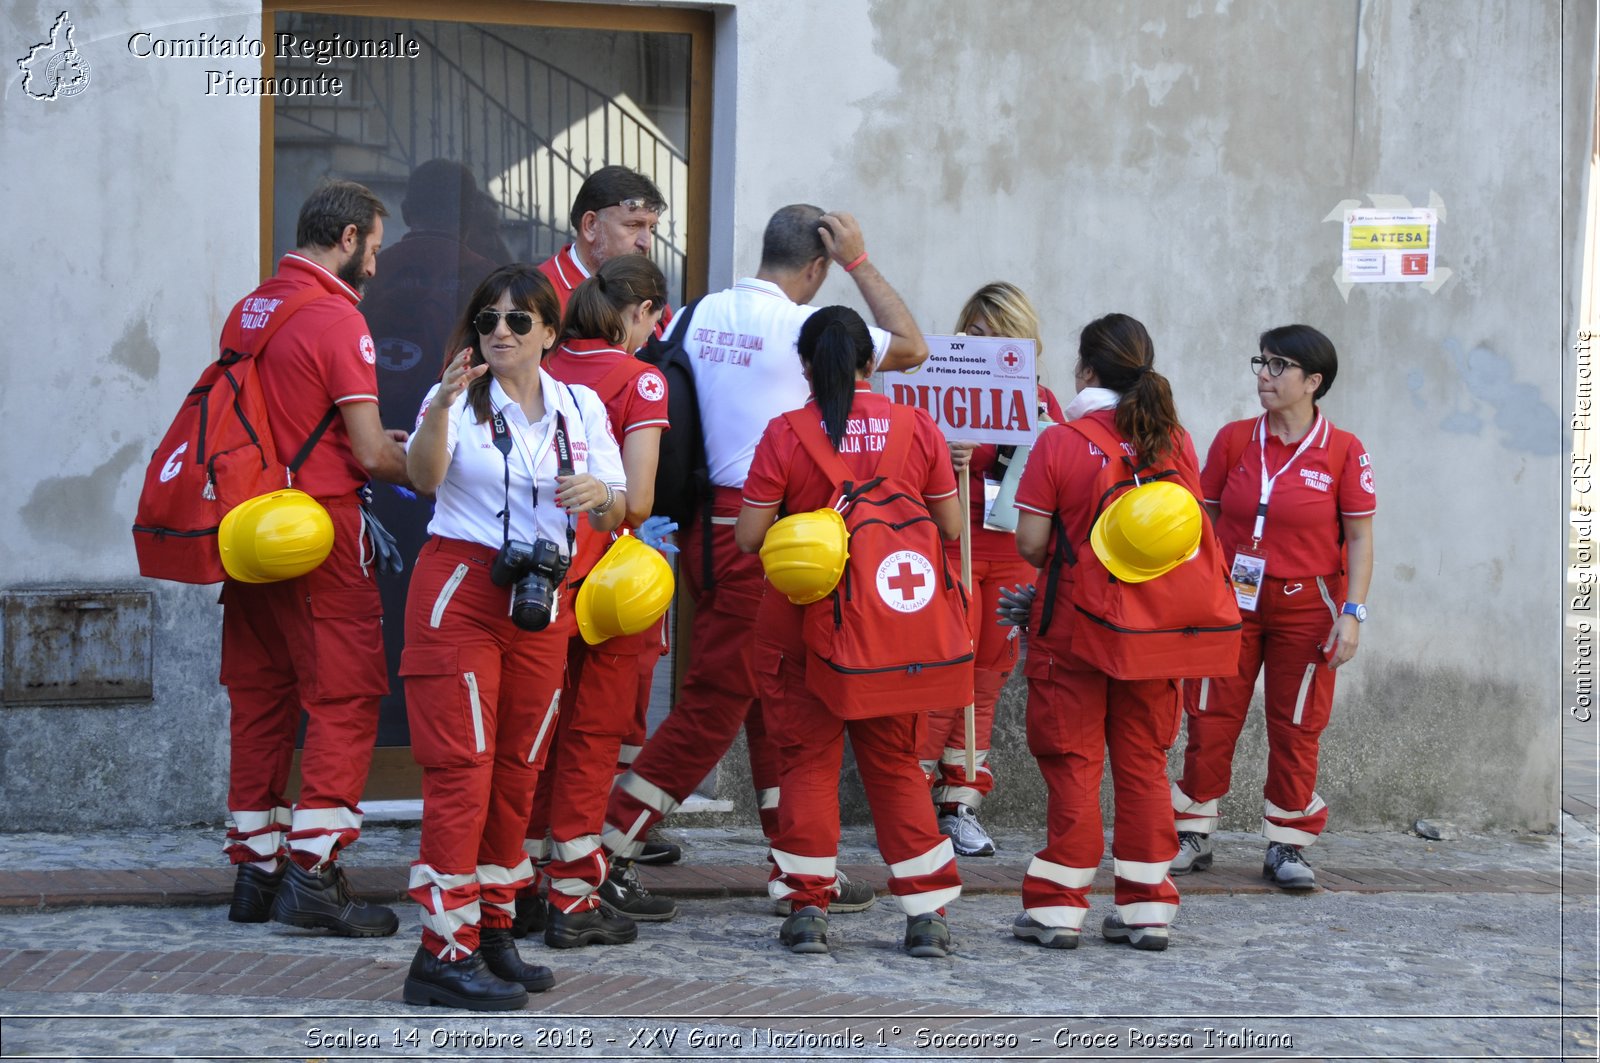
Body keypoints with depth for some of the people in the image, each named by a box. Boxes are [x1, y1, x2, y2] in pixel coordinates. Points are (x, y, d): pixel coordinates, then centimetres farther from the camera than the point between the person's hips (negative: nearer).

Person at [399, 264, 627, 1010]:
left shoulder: (580, 407, 9)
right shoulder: (460, 401, -2)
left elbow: (615, 516, 5)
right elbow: (425, 476, -20)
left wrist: (601, 495, -18)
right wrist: (441, 407, -37)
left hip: (542, 604, 5)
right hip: (460, 592, -5)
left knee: (518, 773, 10)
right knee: (462, 769, -10)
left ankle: (492, 933, 22)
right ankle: (443, 954, -10)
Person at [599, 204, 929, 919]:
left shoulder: (698, 315, 7)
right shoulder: (801, 324, -12)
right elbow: (911, 347, -3)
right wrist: (860, 263, 2)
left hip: (708, 525, 8)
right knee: (715, 700, -3)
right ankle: (600, 852, -3)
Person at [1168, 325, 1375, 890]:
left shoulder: (1343, 451, -5)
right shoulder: (1233, 440, 2)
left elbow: (1359, 538, -3)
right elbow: (1207, 522, 7)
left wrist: (1352, 614, -10)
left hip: (1306, 605, -2)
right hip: (1232, 597, 2)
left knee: (1296, 728, 4)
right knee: (1210, 718, 2)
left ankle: (1286, 846, 15)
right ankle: (1193, 837, 13)